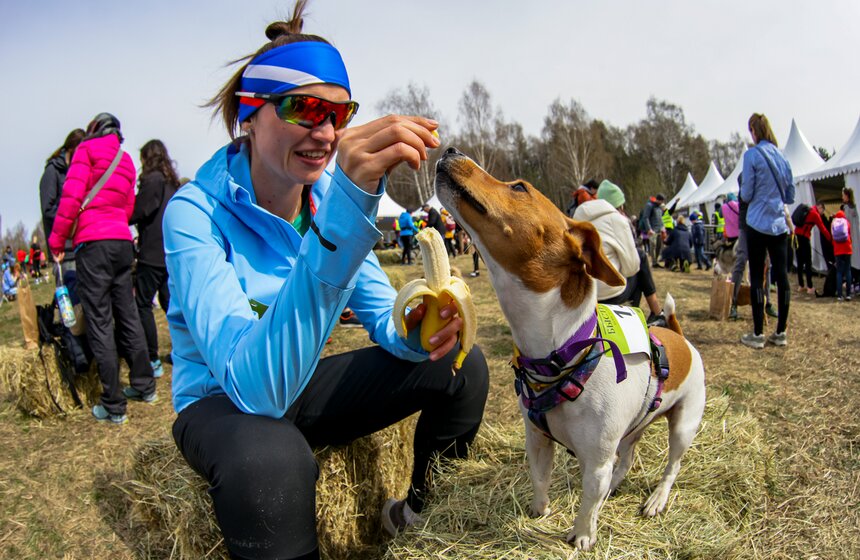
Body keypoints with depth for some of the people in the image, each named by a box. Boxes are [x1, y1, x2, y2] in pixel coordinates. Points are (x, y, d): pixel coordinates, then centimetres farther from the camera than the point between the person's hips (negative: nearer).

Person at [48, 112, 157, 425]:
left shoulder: (87, 149, 2)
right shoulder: (126, 161, 22)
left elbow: (72, 194, -8)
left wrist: (57, 239, -4)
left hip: (93, 242, -6)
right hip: (123, 240, 6)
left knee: (99, 322, -4)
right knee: (127, 315, 14)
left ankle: (113, 406, -2)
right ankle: (145, 386, 22)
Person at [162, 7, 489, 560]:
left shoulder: (330, 198, -8)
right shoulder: (196, 213, -25)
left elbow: (384, 316, -3)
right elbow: (257, 384, -39)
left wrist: (418, 327, -30)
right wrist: (343, 217, -50)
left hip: (301, 385, 6)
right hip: (222, 403, -5)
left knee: (461, 366, -6)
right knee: (270, 459, -40)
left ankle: (420, 510, 17)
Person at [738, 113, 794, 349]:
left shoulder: (752, 155, -8)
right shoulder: (782, 157, 9)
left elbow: (746, 194, -5)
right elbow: (790, 196, 14)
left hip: (758, 223, -5)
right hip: (780, 225, 5)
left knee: (757, 277, -1)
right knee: (781, 276, 7)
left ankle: (757, 334, 1)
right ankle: (780, 333, 13)